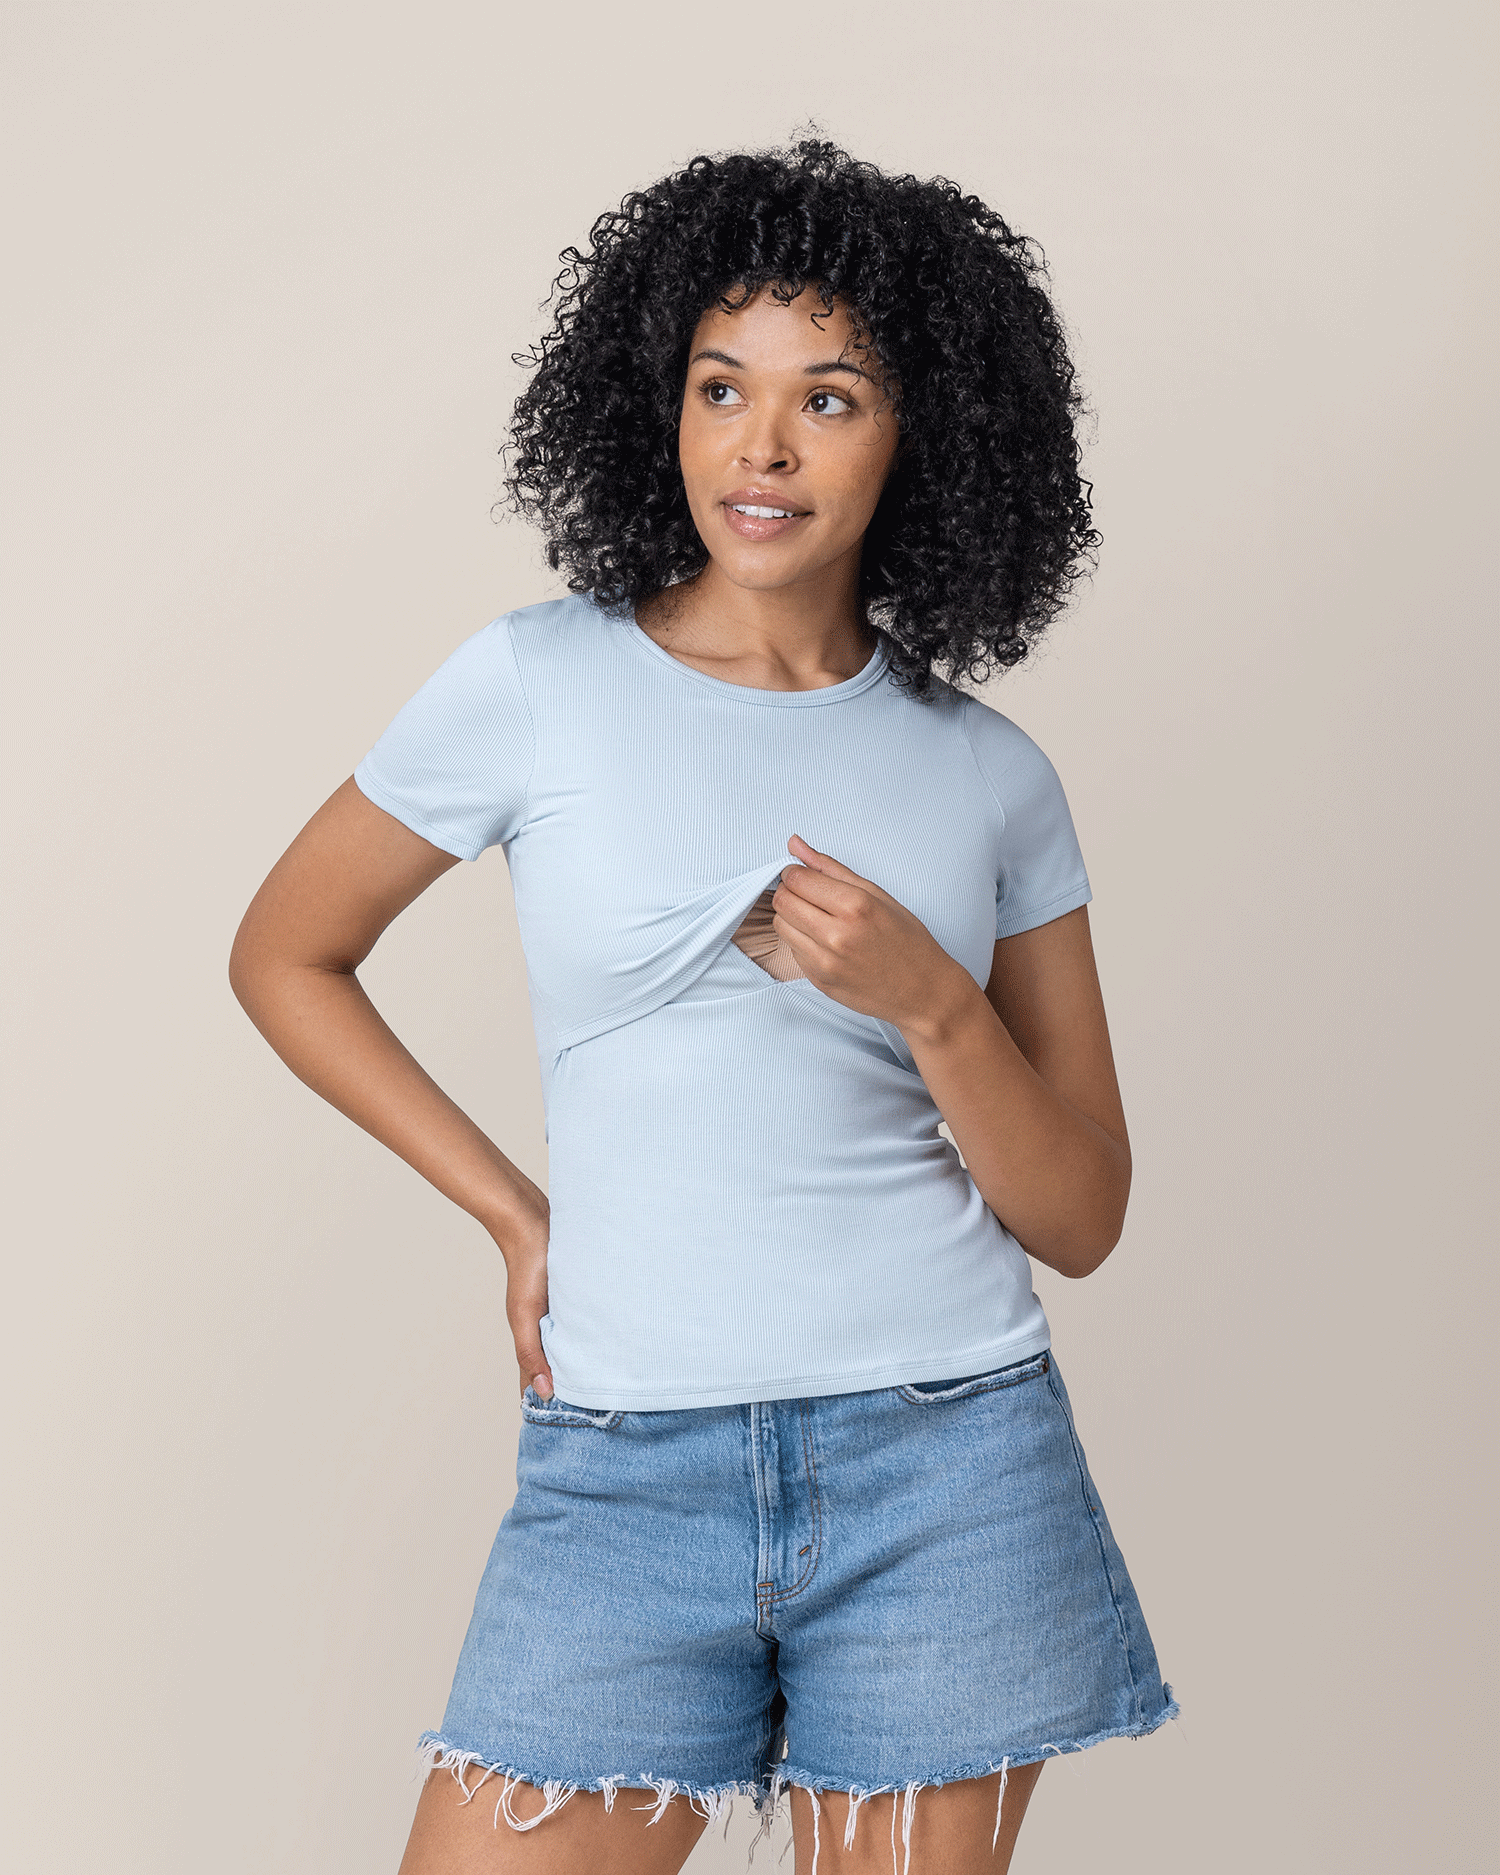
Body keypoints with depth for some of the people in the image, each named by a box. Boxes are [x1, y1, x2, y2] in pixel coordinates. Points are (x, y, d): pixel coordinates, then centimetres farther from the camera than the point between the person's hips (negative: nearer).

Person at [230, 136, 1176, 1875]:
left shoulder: (990, 775, 4)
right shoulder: (536, 686, -1)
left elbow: (1079, 1219, 5)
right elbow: (284, 955, 12)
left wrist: (928, 1001, -13)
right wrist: (513, 1212, 6)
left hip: (946, 1468, 1)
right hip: (625, 1469, -1)